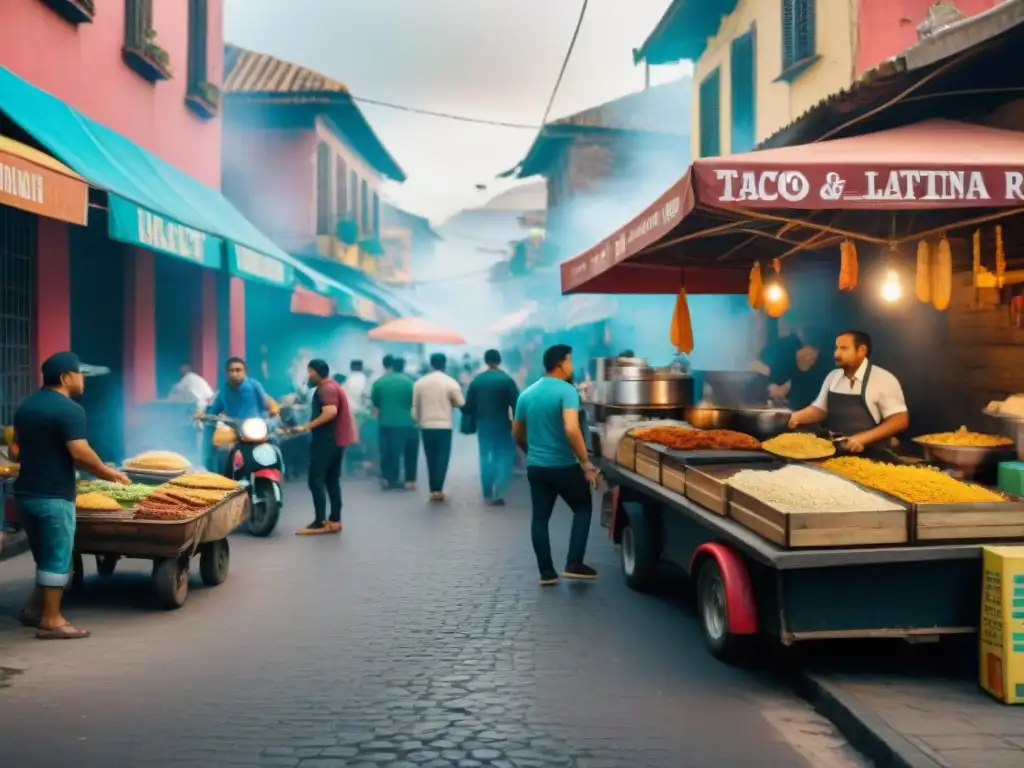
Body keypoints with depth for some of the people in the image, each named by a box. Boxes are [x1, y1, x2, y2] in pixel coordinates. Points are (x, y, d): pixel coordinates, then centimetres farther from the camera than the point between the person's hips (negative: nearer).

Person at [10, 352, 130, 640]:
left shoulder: (25, 406, 12)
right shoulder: (69, 409, -15)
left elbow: (14, 452, 16)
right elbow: (81, 454, -23)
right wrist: (109, 473, -10)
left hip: (26, 492, 9)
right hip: (53, 496, -9)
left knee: (45, 556, 20)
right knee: (57, 559, 0)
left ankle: (36, 609, 24)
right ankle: (51, 621, 5)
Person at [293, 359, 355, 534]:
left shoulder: (325, 388, -14)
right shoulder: (332, 386, 19)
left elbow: (331, 412, -29)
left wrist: (306, 427, -28)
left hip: (326, 440, -11)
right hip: (336, 440, 11)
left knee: (316, 480, -10)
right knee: (332, 481, 11)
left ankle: (320, 522, -12)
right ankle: (335, 521, 11)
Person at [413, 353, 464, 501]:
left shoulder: (419, 383, 2)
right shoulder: (451, 383, -6)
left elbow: (415, 407, 7)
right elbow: (461, 404, -1)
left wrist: (418, 421, 19)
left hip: (426, 426, 3)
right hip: (444, 426, -3)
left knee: (431, 459, 11)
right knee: (442, 458, 1)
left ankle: (433, 490, 11)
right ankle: (438, 489, -9)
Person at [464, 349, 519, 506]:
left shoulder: (477, 380, 0)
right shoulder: (507, 380, -8)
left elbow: (469, 405, 1)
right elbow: (516, 404, -11)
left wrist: (472, 418, 17)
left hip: (483, 425, 3)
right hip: (502, 424, -3)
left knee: (485, 457, 11)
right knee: (504, 456, 6)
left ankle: (488, 494, 13)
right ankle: (499, 491, -11)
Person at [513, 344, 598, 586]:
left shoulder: (527, 394, 7)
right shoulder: (566, 390, -14)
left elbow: (517, 434, 15)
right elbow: (571, 429, -26)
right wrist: (586, 462, -19)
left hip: (535, 467, 5)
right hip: (564, 466, -5)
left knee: (540, 518, 10)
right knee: (583, 509, 13)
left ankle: (546, 572, 12)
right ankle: (574, 564, 6)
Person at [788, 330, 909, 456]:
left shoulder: (884, 379, -6)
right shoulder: (832, 376, 11)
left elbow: (900, 420, -8)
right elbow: (819, 410, 20)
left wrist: (863, 438, -17)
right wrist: (796, 417, 0)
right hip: (833, 451, 5)